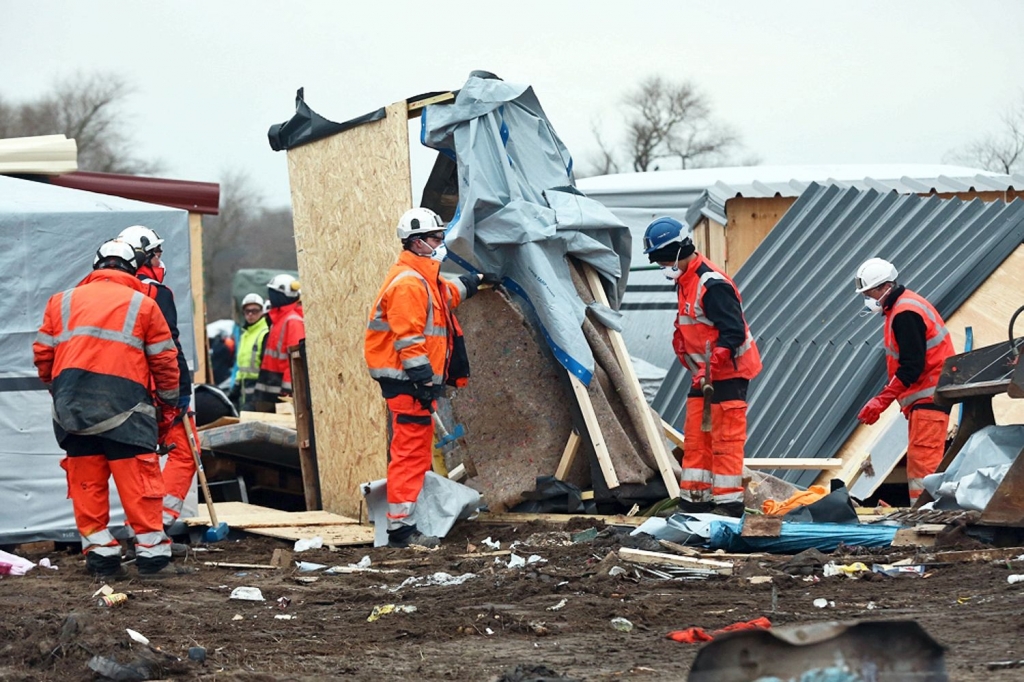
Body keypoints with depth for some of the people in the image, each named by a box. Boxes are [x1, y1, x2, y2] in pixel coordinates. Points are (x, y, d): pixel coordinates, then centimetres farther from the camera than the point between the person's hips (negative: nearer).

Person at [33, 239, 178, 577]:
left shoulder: (63, 301, 16)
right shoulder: (142, 305, 8)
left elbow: (43, 352, 15)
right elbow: (164, 360, 7)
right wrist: (168, 401, 21)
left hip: (72, 405, 3)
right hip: (124, 401, -3)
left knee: (86, 479, 8)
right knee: (136, 476, -1)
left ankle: (98, 549, 7)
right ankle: (151, 547, -1)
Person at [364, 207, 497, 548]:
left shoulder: (425, 280, 19)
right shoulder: (407, 283, -16)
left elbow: (449, 292, 43)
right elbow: (408, 339, -21)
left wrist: (477, 281, 54)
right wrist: (425, 380, -24)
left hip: (413, 380, 11)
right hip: (405, 380, -11)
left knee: (413, 452, 12)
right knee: (410, 452, -13)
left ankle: (402, 524, 16)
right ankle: (401, 529, -15)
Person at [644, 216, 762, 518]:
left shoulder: (712, 284, -22)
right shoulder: (685, 282, 11)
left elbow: (733, 332, -26)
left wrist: (709, 370, -29)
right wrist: (697, 369, 17)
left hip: (728, 373, -10)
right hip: (704, 375, 10)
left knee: (725, 439, -7)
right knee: (695, 437, 11)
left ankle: (729, 503, -3)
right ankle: (695, 498, 17)